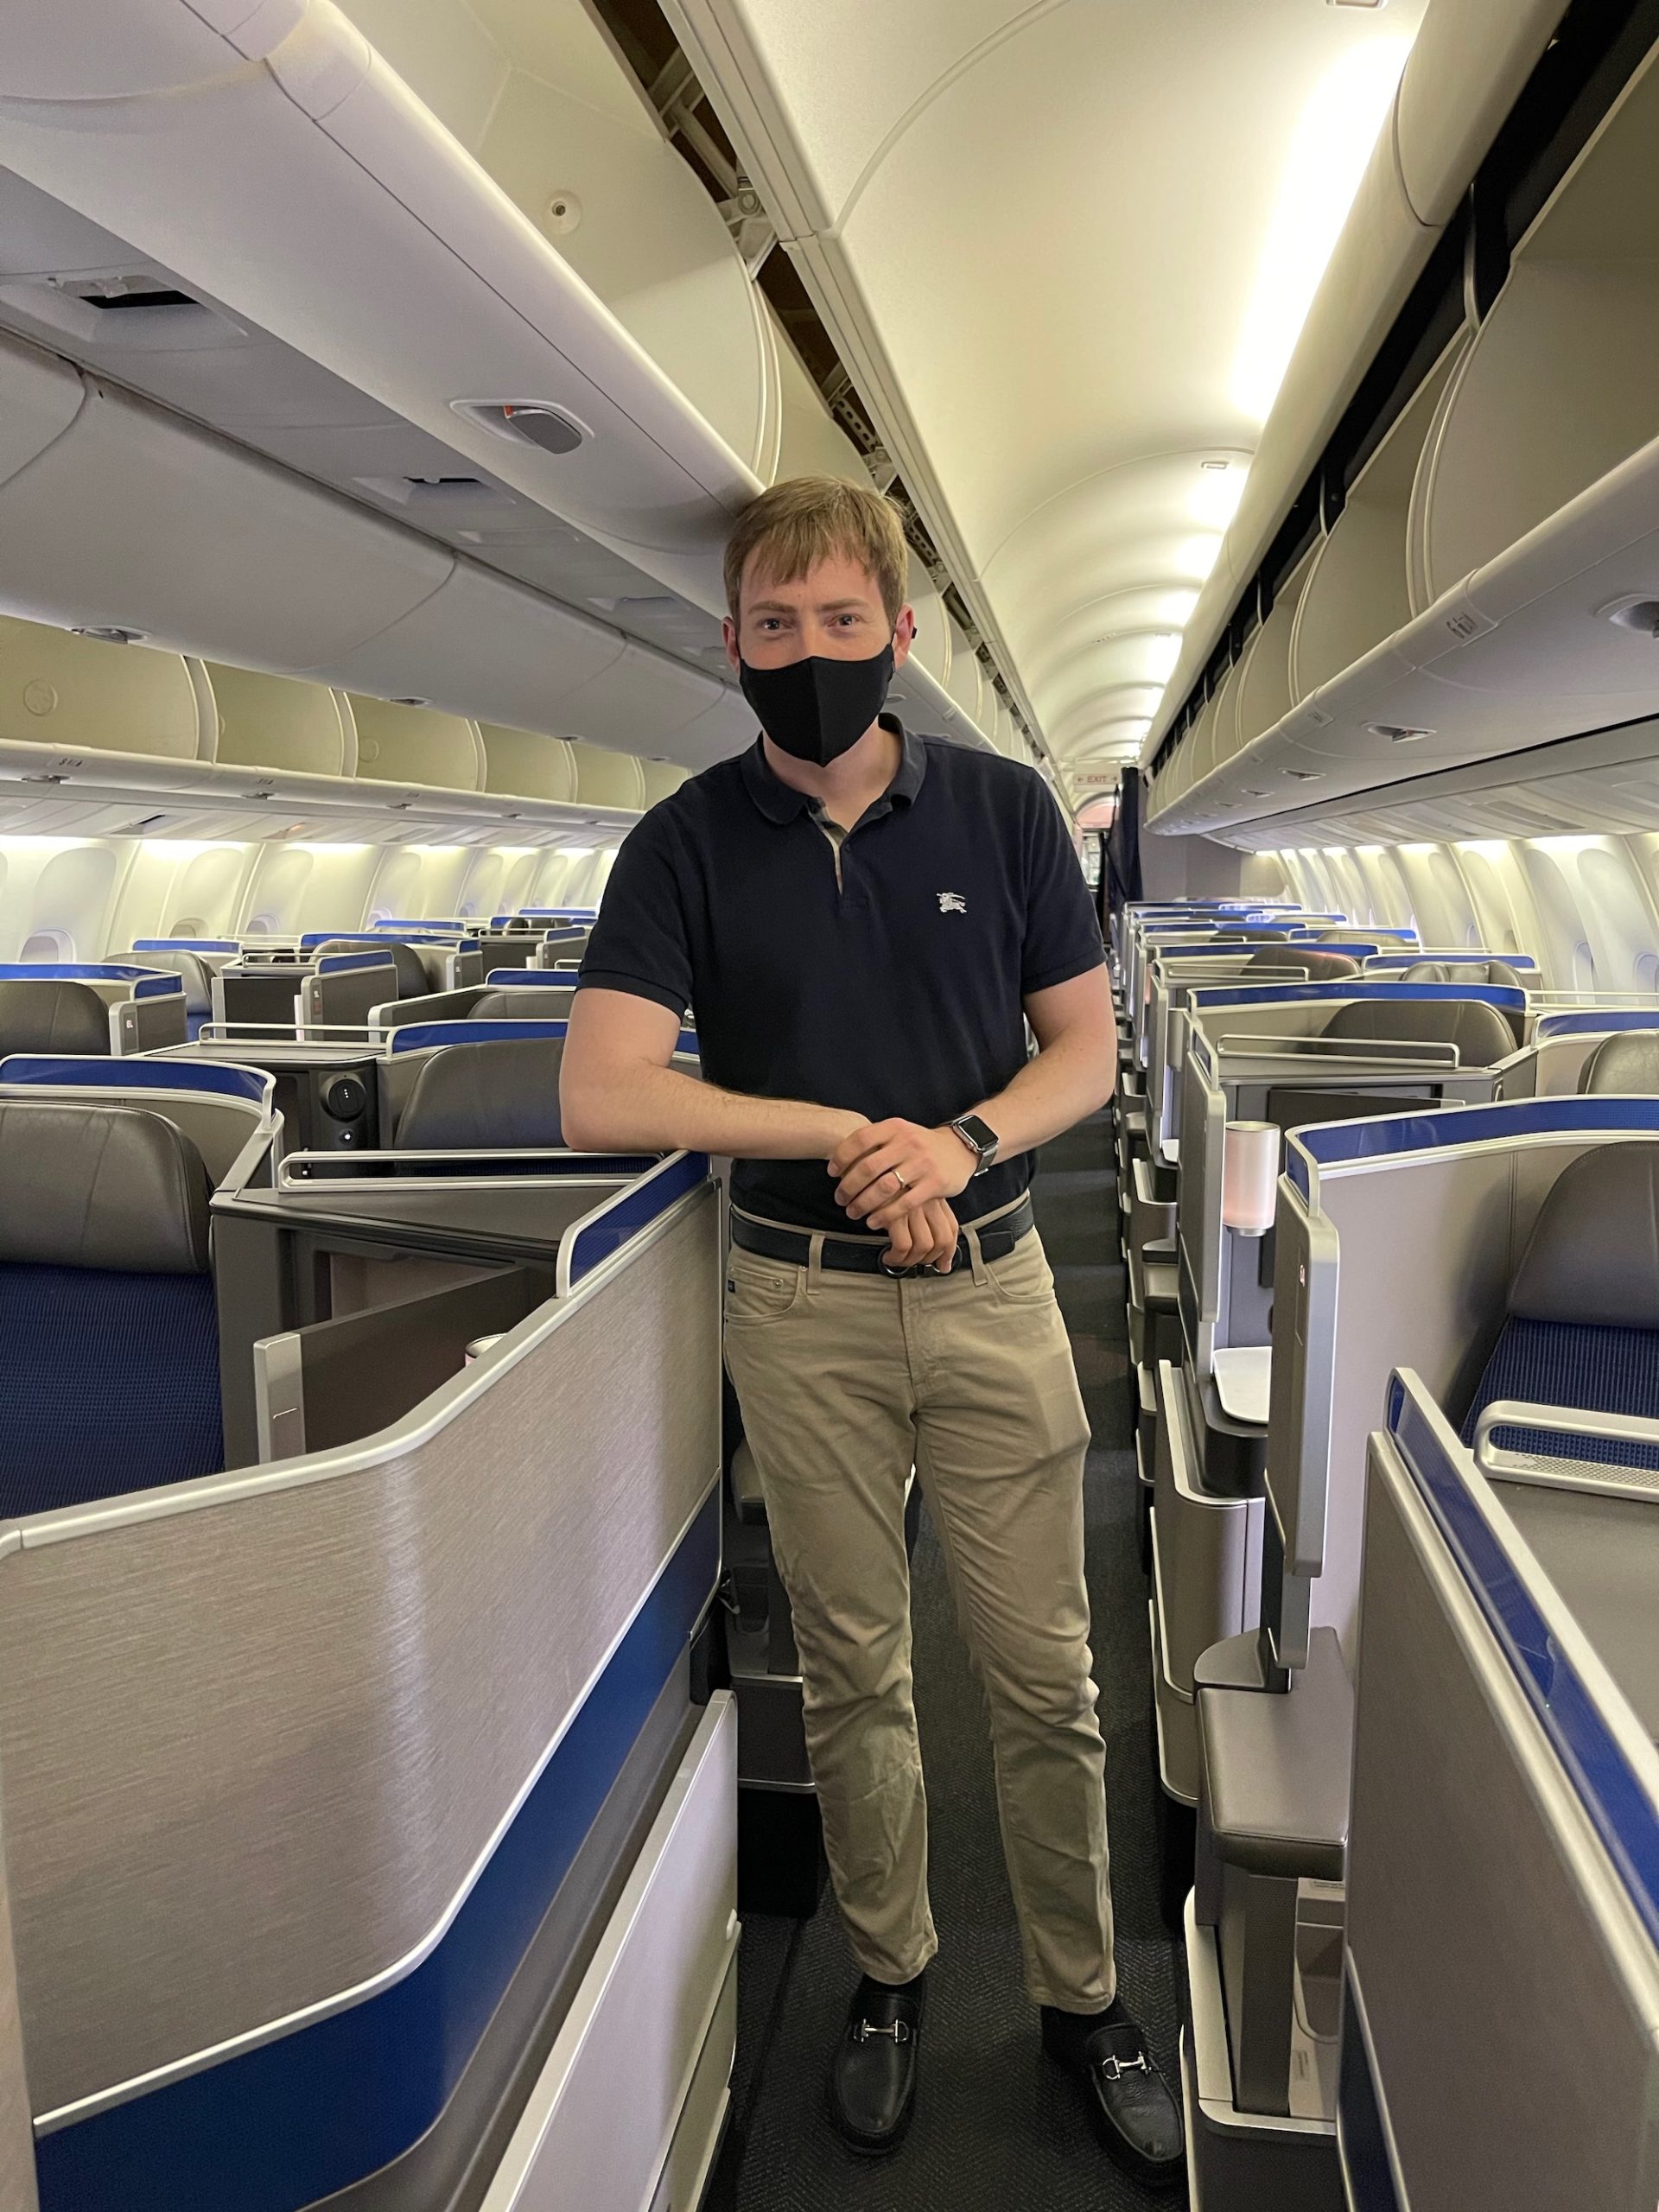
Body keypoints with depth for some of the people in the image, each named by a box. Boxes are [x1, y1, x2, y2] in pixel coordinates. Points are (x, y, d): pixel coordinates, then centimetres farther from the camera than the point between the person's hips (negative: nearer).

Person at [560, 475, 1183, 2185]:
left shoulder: (1003, 809, 0)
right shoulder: (685, 844, -3)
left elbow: (1087, 1048, 4)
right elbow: (598, 1098, -13)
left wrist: (962, 1142, -16)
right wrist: (852, 1131, -16)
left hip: (992, 1288, 1)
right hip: (801, 1306, 0)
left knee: (1044, 1675, 8)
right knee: (851, 1670, 14)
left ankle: (1083, 1998, 30)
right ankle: (887, 1977, 36)